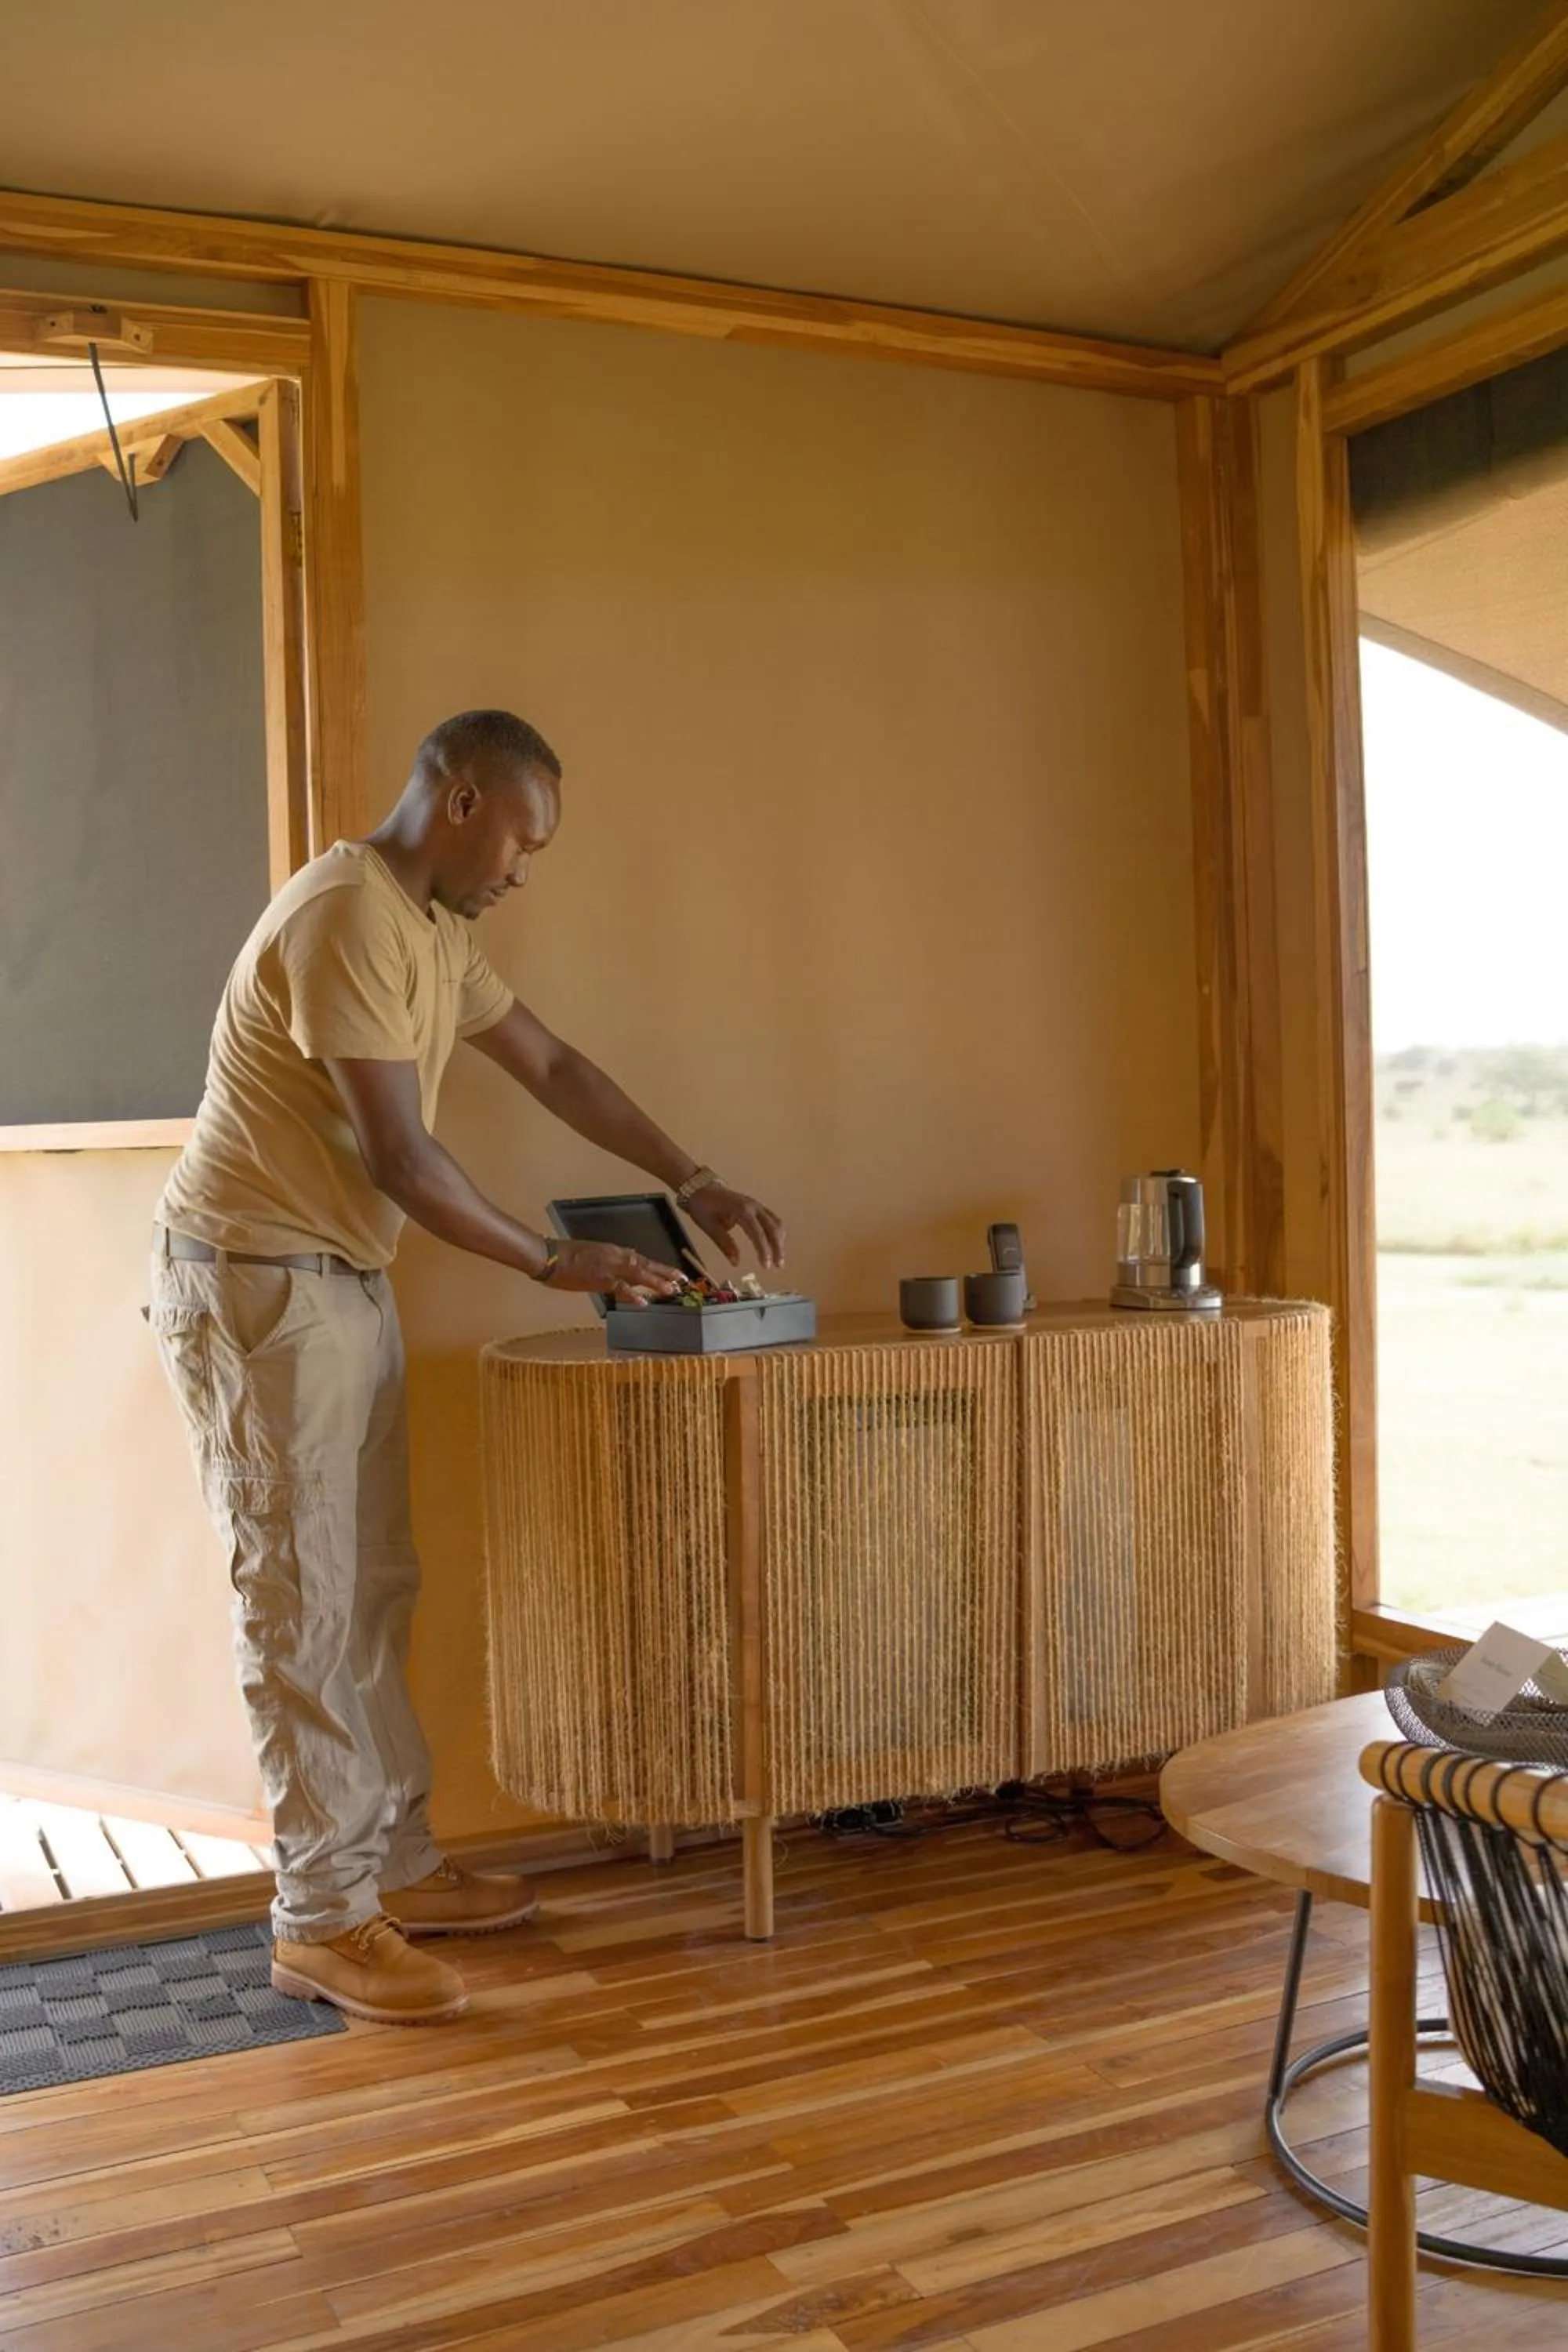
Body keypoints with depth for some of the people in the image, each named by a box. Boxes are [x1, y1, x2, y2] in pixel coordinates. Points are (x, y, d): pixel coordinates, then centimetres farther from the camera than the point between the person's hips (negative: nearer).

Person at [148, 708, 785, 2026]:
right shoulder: (346, 918, -20)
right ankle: (322, 1920, 5)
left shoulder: (434, 929, 11)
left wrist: (696, 1187, 11)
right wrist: (553, 1263, -11)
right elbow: (402, 1158, -22)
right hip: (258, 1284, -10)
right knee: (307, 1604, -4)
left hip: (344, 1282, 10)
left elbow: (551, 1066, 17)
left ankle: (396, 1868, 22)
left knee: (374, 1589, 12)